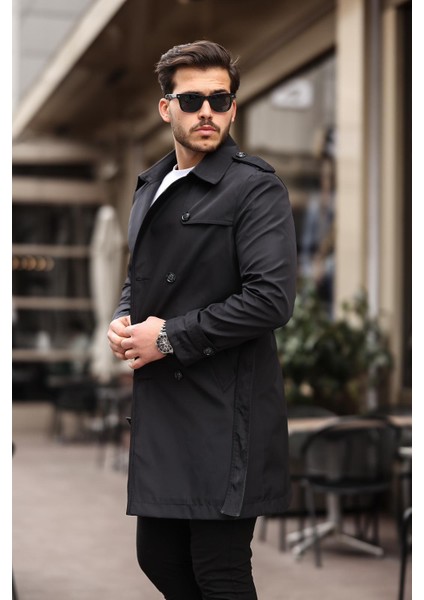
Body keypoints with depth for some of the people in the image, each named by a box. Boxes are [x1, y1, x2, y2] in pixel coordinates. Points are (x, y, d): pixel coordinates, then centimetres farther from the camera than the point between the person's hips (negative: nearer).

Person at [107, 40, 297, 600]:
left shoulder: (256, 190, -10)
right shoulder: (152, 186, 15)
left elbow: (271, 299, -19)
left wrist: (169, 336, -15)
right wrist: (123, 321, 4)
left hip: (224, 414, -8)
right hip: (159, 406, 8)